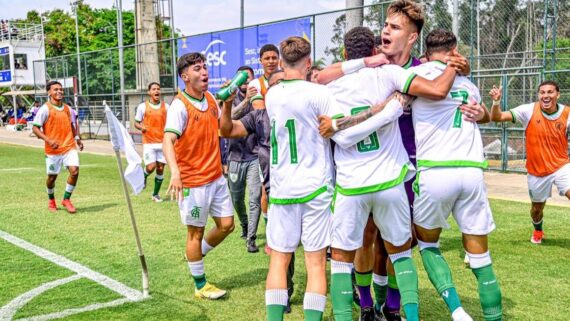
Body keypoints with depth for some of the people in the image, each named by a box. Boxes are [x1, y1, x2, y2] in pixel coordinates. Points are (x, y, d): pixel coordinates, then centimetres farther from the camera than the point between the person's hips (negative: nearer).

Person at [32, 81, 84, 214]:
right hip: (53, 149, -3)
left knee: (74, 170, -14)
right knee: (52, 176, 8)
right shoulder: (45, 109, -7)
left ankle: (66, 199, 5)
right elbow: (35, 128, -9)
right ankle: (51, 200, 37)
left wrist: (77, 138, 20)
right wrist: (48, 140, -21)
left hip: (69, 146, 3)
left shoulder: (67, 108, 9)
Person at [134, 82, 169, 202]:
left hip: (163, 142, 3)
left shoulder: (166, 106, 6)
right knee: (151, 167, -13)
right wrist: (141, 127, -16)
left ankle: (156, 194, 19)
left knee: (160, 168, 3)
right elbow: (136, 123, 6)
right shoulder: (142, 106, -1)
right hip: (149, 142, -2)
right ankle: (144, 175, 24)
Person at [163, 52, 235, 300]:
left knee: (227, 225, 12)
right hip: (193, 181, -7)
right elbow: (167, 142, -30)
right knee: (196, 232, 7)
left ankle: (196, 255, 38)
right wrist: (175, 172, -45)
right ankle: (200, 285, 23)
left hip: (216, 176, 7)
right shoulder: (179, 105, -17)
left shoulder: (211, 99, 6)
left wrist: (228, 103, 6)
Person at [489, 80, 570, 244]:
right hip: (537, 171, 0)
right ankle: (538, 231, 53)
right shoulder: (529, 110, -14)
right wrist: (496, 102, -36)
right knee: (537, 207, 19)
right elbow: (497, 117, -18)